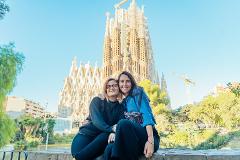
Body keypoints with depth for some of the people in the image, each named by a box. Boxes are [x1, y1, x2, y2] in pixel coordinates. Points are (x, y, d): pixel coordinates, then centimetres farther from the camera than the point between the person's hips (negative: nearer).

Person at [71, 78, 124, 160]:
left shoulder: (120, 107, 10)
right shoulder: (97, 101, 4)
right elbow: (96, 119, -13)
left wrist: (114, 133, -30)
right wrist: (111, 128, -32)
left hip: (102, 139, 2)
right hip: (86, 134, -2)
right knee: (77, 153, -33)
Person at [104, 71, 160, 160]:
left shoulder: (138, 93, 4)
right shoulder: (123, 102, 19)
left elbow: (147, 115, -10)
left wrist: (150, 140, -24)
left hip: (147, 137, -3)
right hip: (131, 140, 4)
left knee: (123, 123, -33)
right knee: (109, 149, -28)